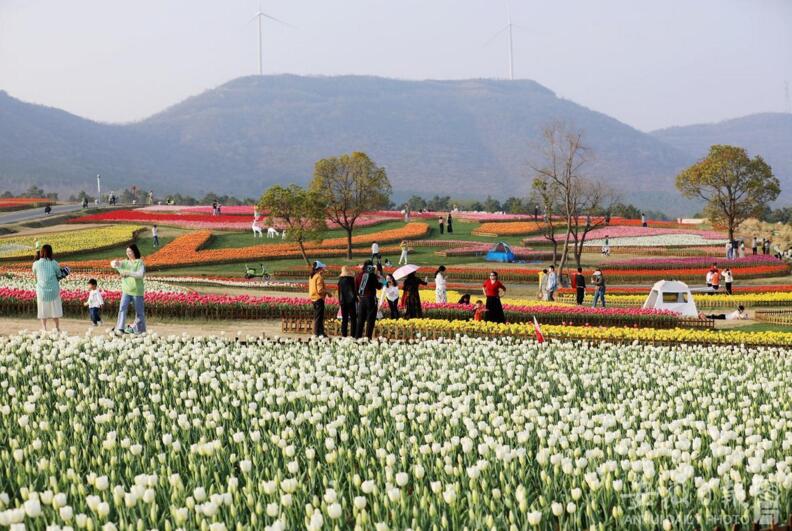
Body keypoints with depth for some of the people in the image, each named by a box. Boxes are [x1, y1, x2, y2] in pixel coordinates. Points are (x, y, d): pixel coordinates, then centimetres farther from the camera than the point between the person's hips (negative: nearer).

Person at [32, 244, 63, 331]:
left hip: (41, 291, 1)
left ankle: (44, 329, 8)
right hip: (53, 290, 0)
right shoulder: (54, 263, -8)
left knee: (43, 311, 10)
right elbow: (59, 275, 2)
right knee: (55, 309, 12)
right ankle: (57, 328, 16)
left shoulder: (36, 264, -5)